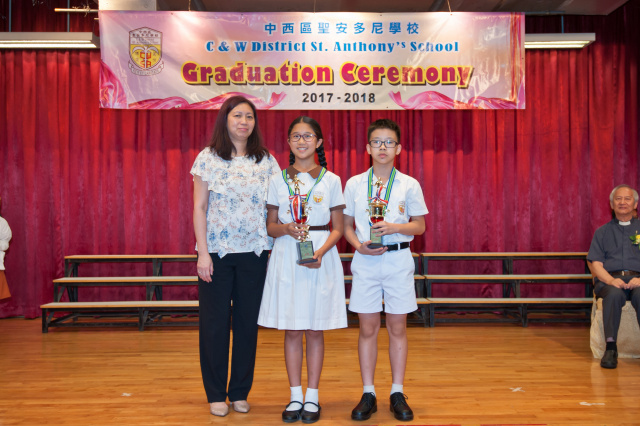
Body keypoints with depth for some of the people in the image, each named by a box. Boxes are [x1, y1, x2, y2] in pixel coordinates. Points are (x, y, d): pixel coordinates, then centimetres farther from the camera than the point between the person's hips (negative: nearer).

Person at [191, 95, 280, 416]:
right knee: (215, 322, 4)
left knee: (247, 322, 7)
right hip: (217, 251, -2)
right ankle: (216, 394, 19)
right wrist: (203, 252, -7)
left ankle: (240, 392, 22)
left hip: (254, 252, 2)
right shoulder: (208, 158, 1)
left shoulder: (266, 161, 7)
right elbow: (199, 208, 0)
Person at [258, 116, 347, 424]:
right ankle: (295, 396, 17)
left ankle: (312, 397, 15)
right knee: (292, 330, 5)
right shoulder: (278, 180, 6)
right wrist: (286, 229, -14)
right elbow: (270, 226, 8)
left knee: (315, 329, 5)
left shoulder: (331, 180, 3)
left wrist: (320, 252, -14)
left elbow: (337, 228, 3)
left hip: (321, 256, -1)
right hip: (286, 256, 1)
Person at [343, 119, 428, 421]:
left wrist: (396, 227, -13)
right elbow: (346, 225, 9)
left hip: (398, 259, 0)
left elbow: (420, 225, 5)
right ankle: (368, 394, 16)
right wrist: (359, 245, -10)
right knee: (368, 328, 5)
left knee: (397, 328, 6)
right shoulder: (354, 184, 5)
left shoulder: (410, 185, 2)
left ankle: (398, 394, 17)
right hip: (365, 260, 1)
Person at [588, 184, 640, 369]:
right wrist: (611, 280, -12)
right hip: (609, 280, 0)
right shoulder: (602, 232, 21)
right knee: (614, 294, -36)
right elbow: (596, 264, 9)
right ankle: (610, 348, -34)